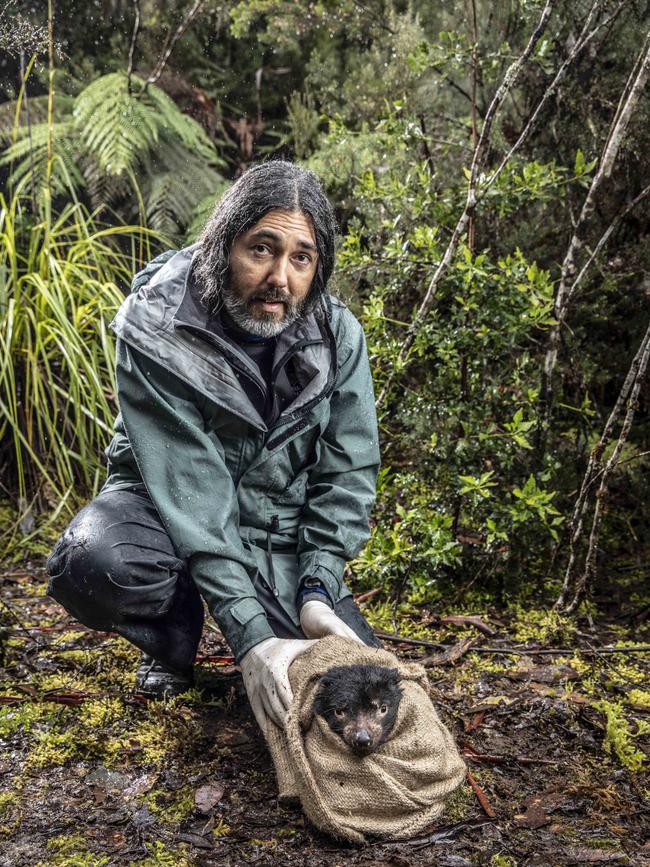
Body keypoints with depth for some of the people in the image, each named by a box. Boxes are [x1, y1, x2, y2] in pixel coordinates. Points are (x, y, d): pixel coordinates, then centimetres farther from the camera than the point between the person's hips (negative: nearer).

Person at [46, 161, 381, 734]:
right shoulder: (157, 331, -25)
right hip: (171, 513, -2)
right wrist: (251, 633, -37)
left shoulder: (339, 337, -13)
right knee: (93, 565, -36)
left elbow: (348, 472, -10)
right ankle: (176, 635, 0)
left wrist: (316, 593, -24)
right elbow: (189, 491, -30)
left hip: (282, 531, 2)